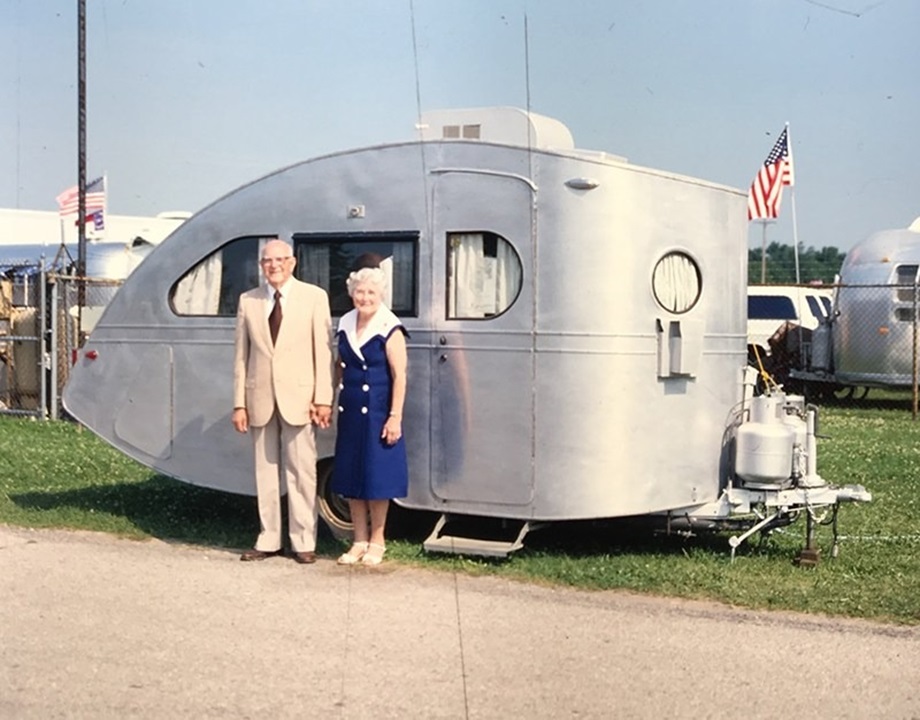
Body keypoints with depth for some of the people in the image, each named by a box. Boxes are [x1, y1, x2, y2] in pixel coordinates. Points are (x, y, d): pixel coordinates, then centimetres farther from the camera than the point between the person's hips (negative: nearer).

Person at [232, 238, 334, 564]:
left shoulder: (314, 297, 0)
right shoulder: (247, 301, 8)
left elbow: (323, 351, -3)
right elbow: (241, 356, 7)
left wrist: (323, 399, -9)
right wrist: (239, 403, 3)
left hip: (298, 397, -3)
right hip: (260, 399, 3)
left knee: (301, 471, 1)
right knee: (265, 472, 9)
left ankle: (303, 542, 10)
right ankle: (268, 540, 17)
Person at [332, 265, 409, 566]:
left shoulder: (389, 329, -11)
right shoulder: (345, 324, 6)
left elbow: (399, 375, -12)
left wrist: (395, 417, -16)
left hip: (377, 411, -6)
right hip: (350, 411, 6)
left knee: (376, 475, 2)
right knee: (350, 476, 9)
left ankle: (377, 541, 15)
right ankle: (359, 541, 19)